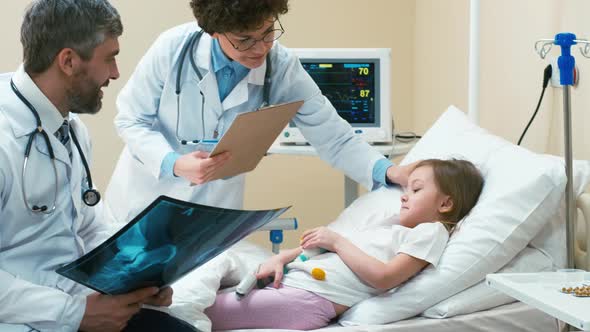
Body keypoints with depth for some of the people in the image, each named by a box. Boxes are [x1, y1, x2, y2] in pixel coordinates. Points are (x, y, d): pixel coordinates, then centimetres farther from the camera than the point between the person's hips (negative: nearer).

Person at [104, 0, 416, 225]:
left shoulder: (283, 69, -18)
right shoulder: (174, 48, -22)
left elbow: (333, 138, -13)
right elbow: (131, 119, -12)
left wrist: (387, 171, -30)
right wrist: (173, 164, -31)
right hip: (145, 205, -1)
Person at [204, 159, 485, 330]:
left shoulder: (429, 232, 2)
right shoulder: (388, 227, 29)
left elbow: (383, 277, -13)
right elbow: (325, 244, 24)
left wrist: (337, 241, -6)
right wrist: (281, 258, 8)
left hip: (309, 298, -9)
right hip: (289, 279, 9)